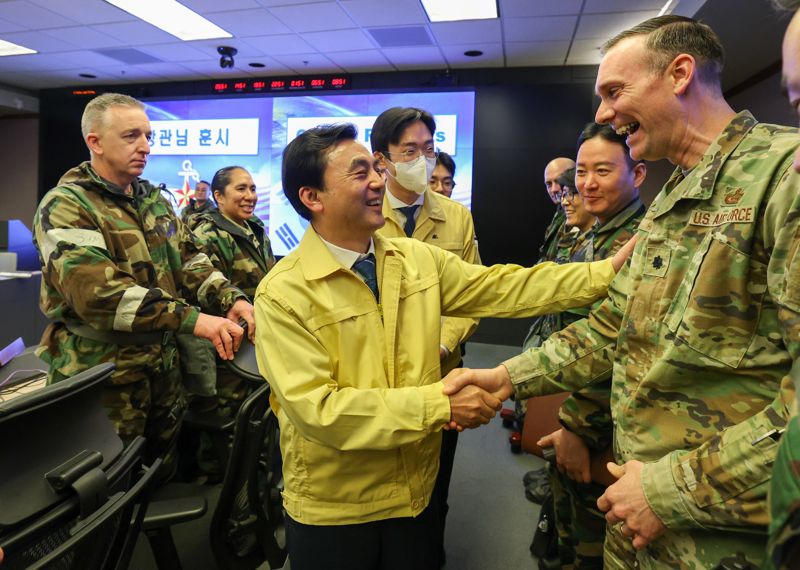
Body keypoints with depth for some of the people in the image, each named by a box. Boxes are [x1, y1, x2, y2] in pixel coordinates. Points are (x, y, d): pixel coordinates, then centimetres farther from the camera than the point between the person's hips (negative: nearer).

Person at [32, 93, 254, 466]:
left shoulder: (154, 200, 10)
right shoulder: (66, 207, -13)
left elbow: (187, 260, 7)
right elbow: (98, 292, -27)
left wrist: (229, 299, -13)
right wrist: (192, 319, -36)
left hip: (162, 365, 7)